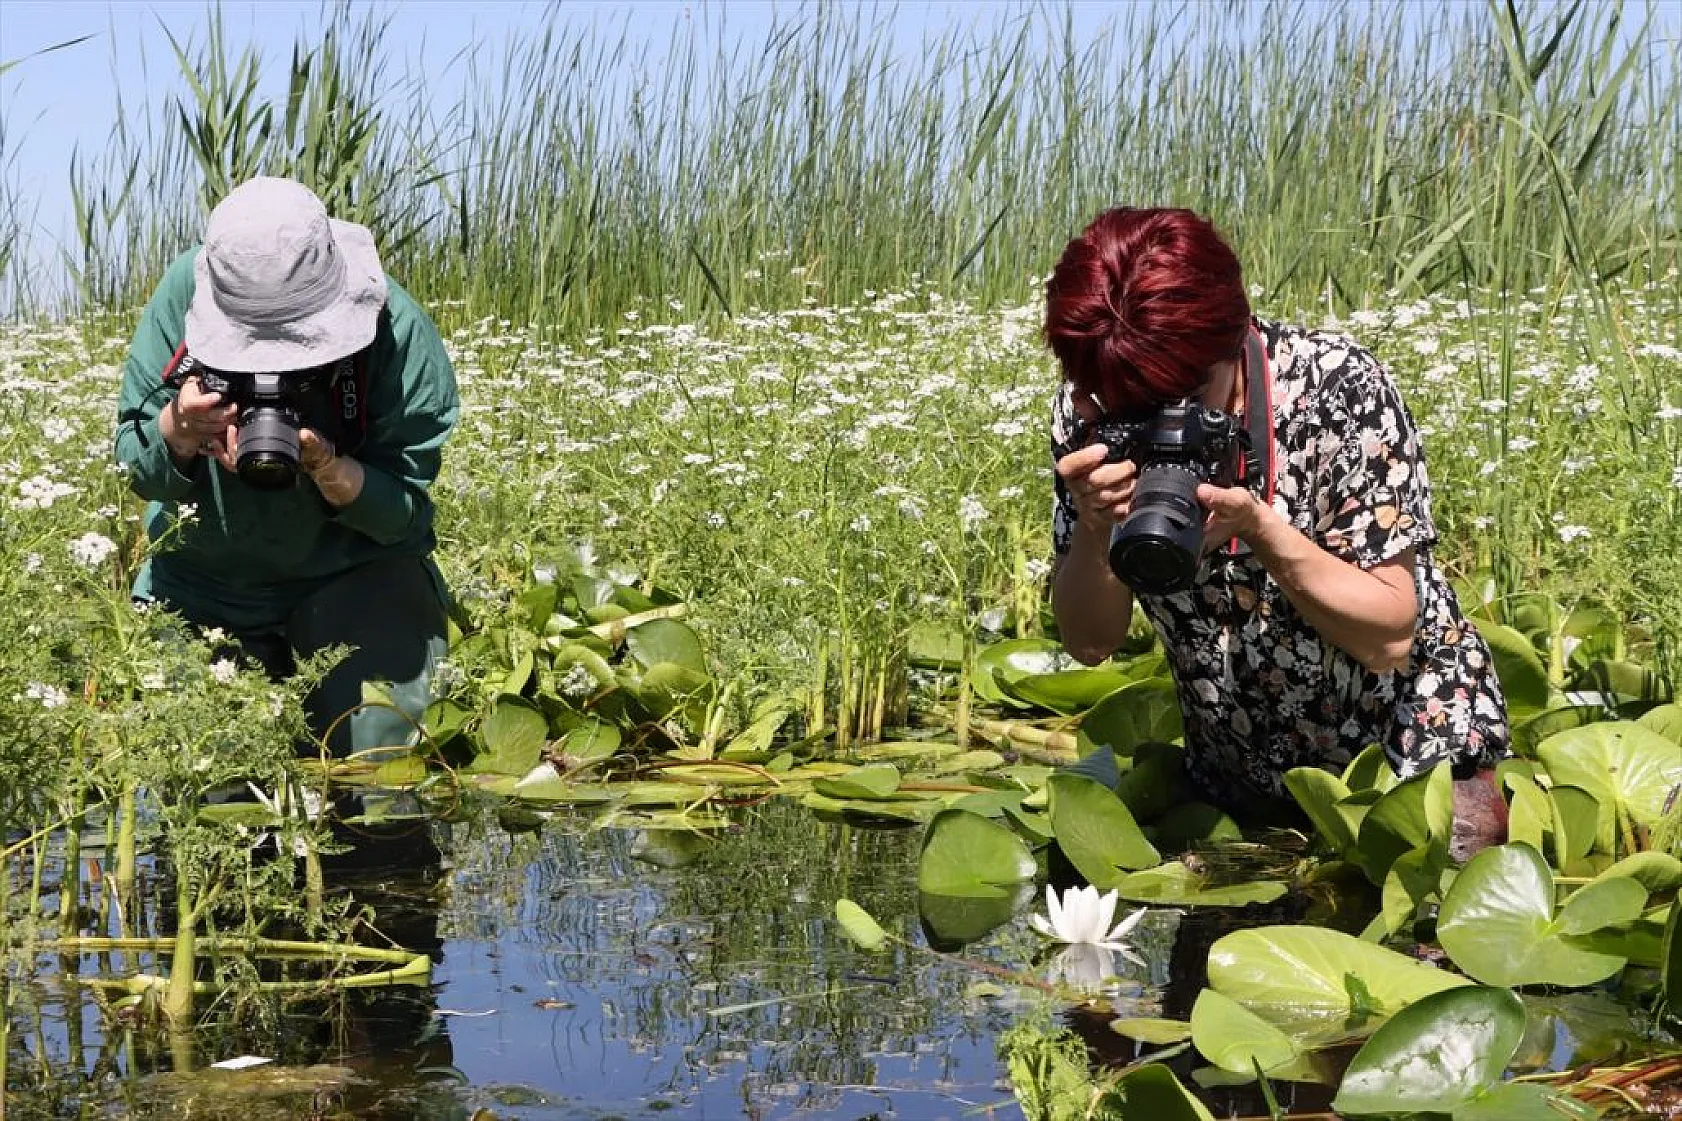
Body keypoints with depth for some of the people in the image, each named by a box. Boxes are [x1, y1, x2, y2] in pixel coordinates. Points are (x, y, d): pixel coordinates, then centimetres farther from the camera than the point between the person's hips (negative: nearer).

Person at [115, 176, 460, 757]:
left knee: (378, 744, -23)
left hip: (353, 573, -2)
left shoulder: (398, 331, -21)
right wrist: (178, 428, -31)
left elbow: (406, 513, -15)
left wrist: (326, 467, -36)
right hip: (202, 578, 2)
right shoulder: (183, 292, -16)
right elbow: (137, 470, -8)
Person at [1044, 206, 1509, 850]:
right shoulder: (1086, 419, -13)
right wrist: (1094, 532, -28)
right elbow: (1090, 644, -8)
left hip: (1414, 755, -3)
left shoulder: (1338, 386, -23)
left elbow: (1389, 638, -22)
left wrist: (1257, 525, -35)